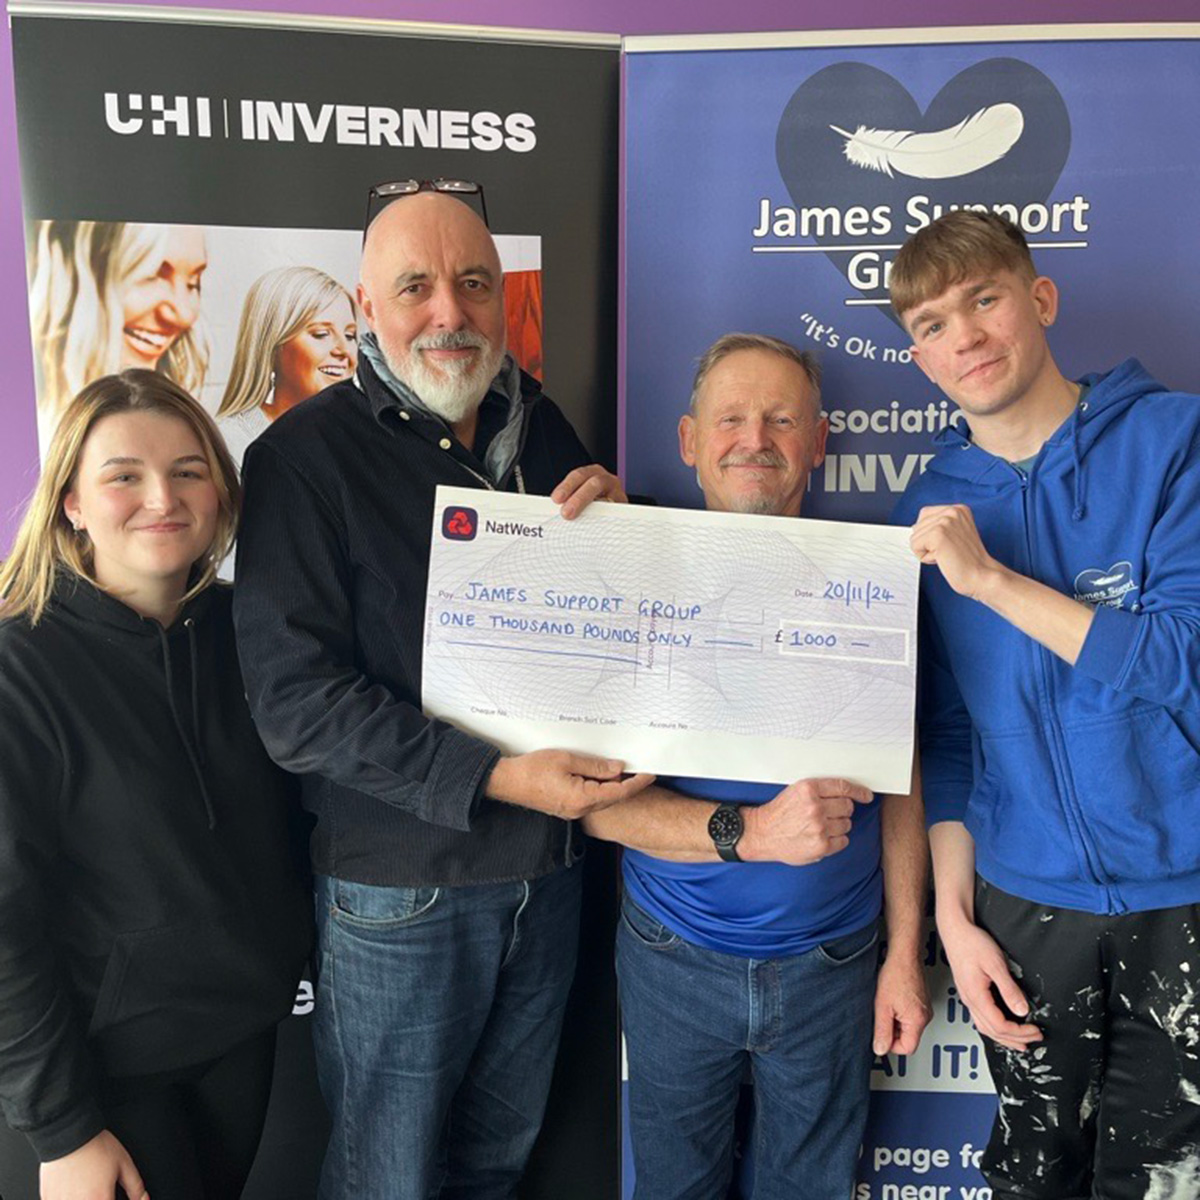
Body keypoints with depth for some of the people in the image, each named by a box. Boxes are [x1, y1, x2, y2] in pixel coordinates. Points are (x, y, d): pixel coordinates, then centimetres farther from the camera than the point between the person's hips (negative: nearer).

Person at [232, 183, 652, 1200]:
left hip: (548, 865, 5)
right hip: (400, 884, -5)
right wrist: (492, 779, -25)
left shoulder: (541, 429, 5)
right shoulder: (304, 457, -12)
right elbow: (295, 696, -19)